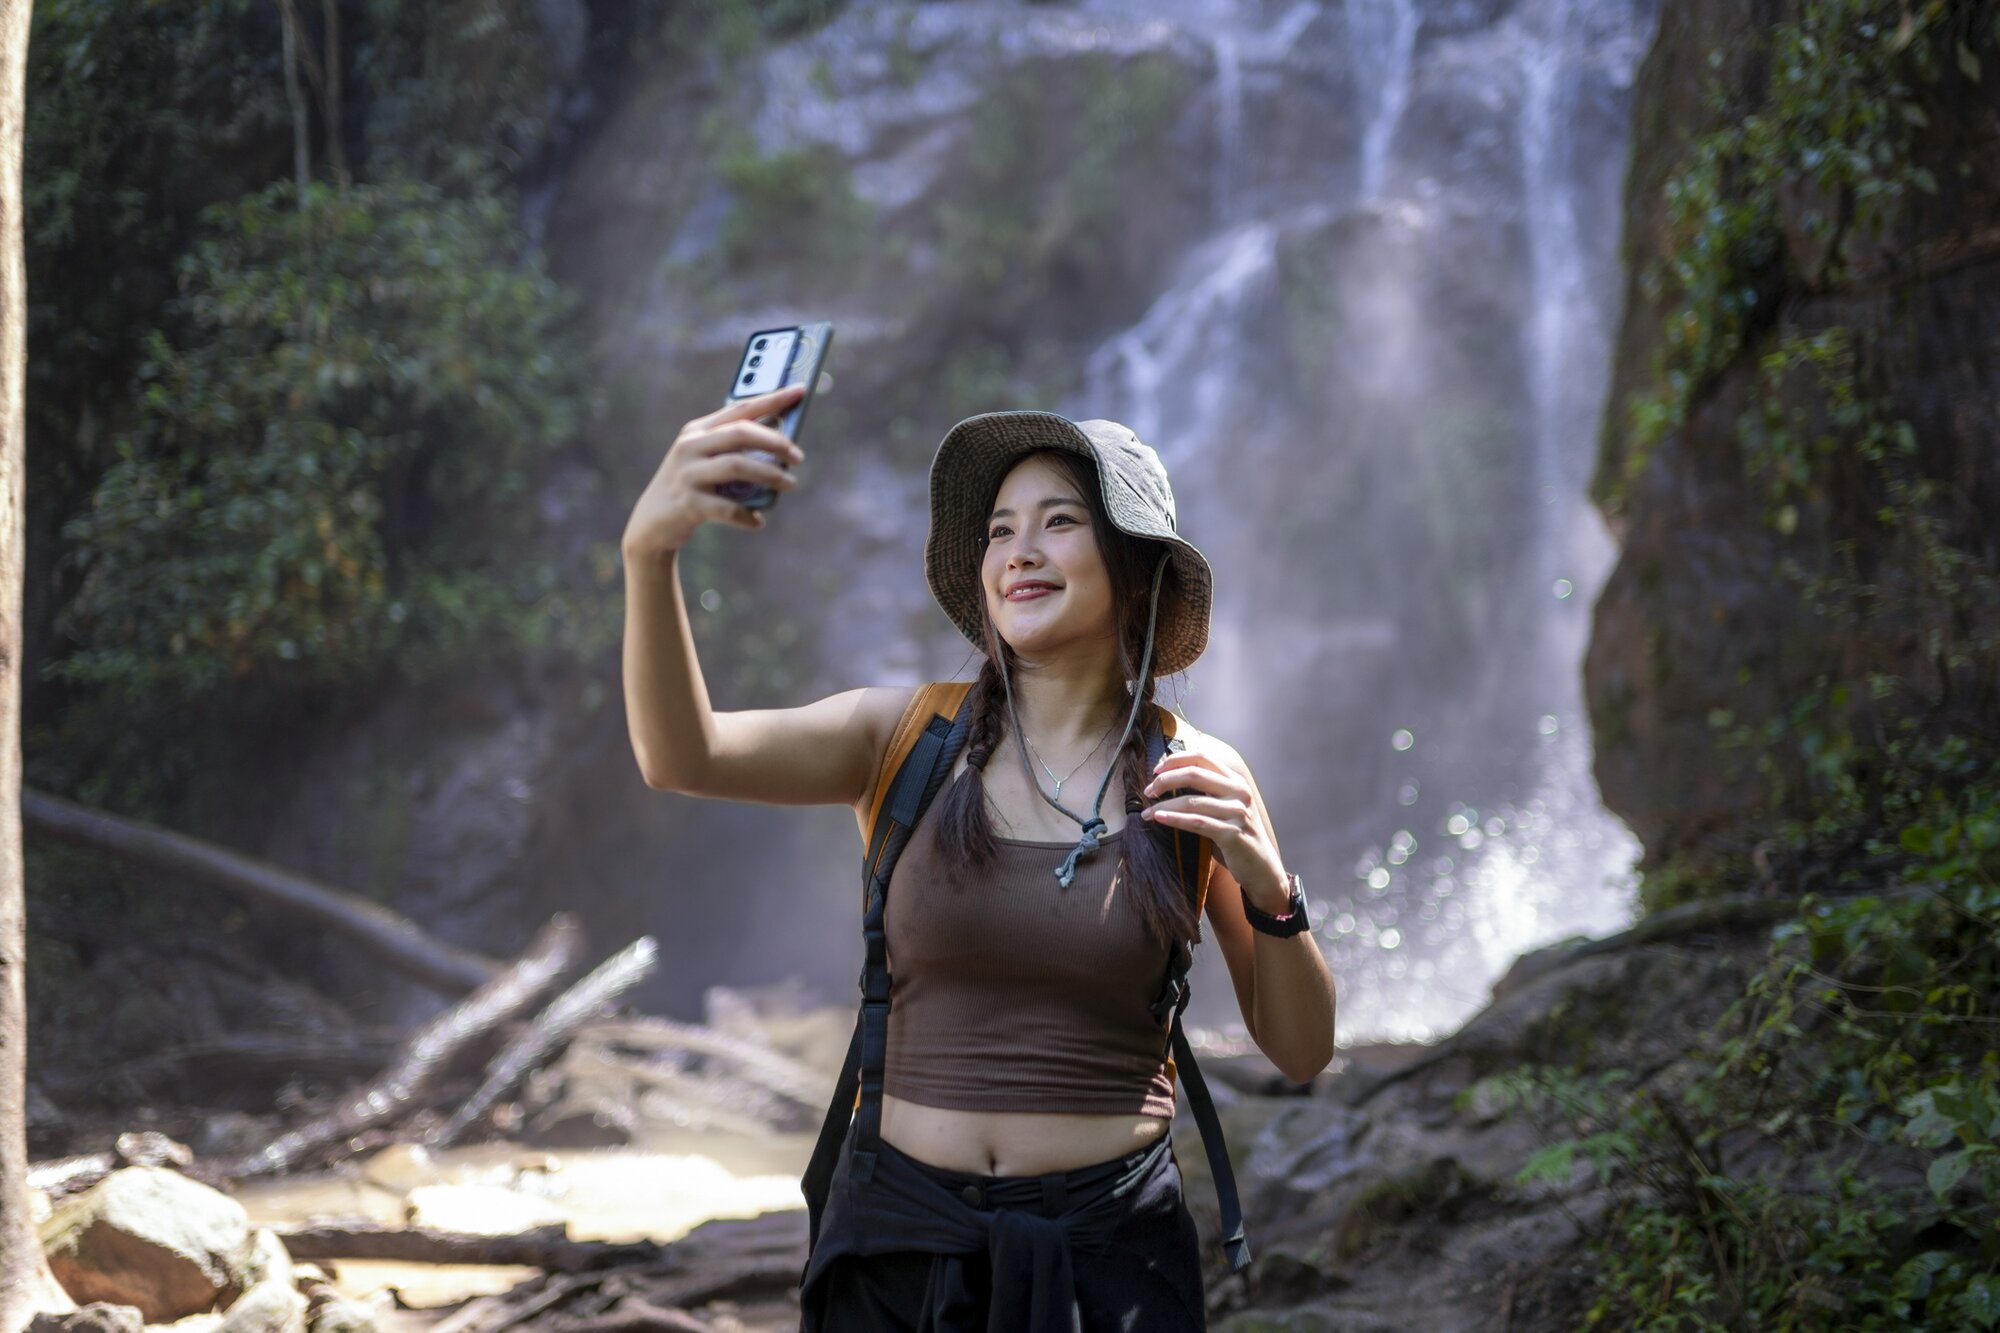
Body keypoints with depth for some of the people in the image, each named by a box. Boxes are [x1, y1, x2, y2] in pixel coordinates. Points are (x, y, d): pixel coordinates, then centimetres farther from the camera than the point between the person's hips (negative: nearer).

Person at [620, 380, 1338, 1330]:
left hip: (1108, 1246, 0)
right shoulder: (906, 737, -2)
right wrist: (648, 551, -36)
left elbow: (1302, 1054, 3)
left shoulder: (1195, 780, 0)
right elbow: (682, 755, -20)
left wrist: (1268, 888, -15)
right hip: (898, 1232, 0)